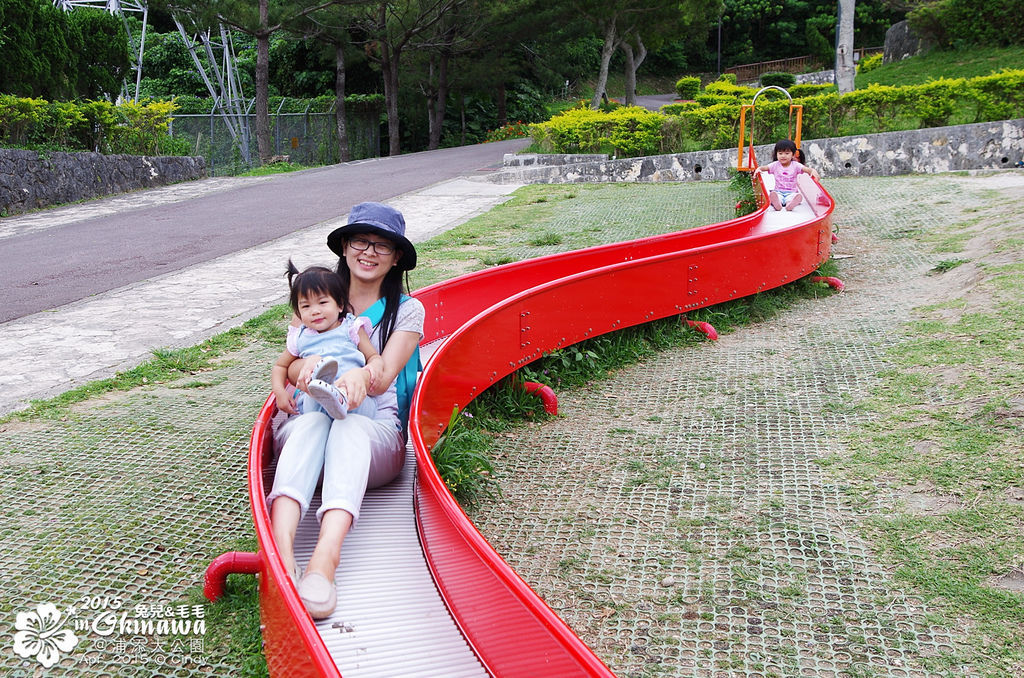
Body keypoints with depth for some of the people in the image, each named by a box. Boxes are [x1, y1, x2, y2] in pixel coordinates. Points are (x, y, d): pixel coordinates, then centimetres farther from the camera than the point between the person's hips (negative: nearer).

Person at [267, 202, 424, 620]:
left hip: (377, 433, -1)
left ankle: (325, 558, -59)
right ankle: (280, 546, -57)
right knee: (312, 422, -35)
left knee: (350, 427, -37)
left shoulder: (407, 310, 10)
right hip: (305, 429, 1)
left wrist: (359, 375, -31)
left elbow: (382, 378, -5)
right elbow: (290, 369, 5)